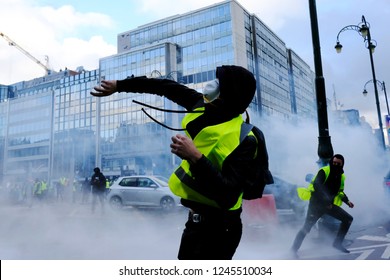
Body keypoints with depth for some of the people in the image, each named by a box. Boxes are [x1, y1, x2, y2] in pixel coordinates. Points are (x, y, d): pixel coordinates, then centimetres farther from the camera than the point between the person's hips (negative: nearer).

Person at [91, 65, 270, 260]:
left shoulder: (242, 140, -26)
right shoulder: (203, 106, -6)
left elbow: (227, 198, -33)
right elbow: (166, 87, 6)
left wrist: (195, 157, -37)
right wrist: (119, 85, 11)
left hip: (218, 227, -8)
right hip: (196, 219, 8)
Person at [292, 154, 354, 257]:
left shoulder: (341, 176, 9)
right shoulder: (324, 171, -13)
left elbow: (340, 192, 22)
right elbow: (317, 185, -27)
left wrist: (347, 201, 7)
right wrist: (325, 200, -34)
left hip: (329, 204, 7)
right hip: (317, 203, -7)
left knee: (348, 219, 5)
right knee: (307, 227, -11)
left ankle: (337, 243, 15)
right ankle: (294, 248, 1)